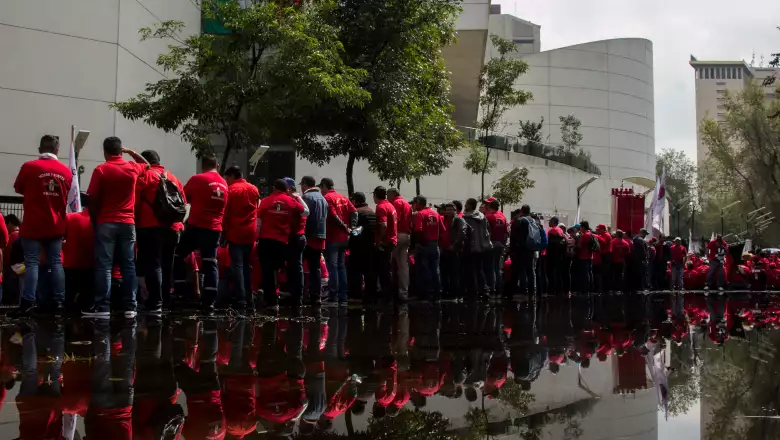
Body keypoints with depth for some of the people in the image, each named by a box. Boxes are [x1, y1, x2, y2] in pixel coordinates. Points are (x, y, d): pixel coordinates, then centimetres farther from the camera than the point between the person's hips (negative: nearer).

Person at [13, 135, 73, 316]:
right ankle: (59, 302, 7)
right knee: (56, 263, 7)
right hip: (56, 226, 3)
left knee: (32, 263, 0)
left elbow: (18, 189, 6)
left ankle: (28, 303, -5)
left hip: (33, 225, -3)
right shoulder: (66, 171, 1)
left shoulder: (29, 167, -10)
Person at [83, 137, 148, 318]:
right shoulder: (133, 168, 5)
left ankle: (102, 307, -5)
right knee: (128, 265, 5)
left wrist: (94, 219, 4)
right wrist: (131, 152, 26)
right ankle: (129, 306, 5)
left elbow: (93, 199, -8)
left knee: (104, 265, -2)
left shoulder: (101, 170, -6)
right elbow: (146, 164, 30)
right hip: (128, 223, 3)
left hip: (106, 223, -3)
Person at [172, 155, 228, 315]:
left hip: (196, 226, -4)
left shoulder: (197, 179, -4)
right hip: (214, 229, 4)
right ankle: (209, 303, -2)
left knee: (178, 255, 13)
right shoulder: (224, 184, 12)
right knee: (210, 263, 5)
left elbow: (183, 197, 3)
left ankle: (180, 293, 10)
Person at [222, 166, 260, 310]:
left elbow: (225, 213, -5)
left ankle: (240, 299, -10)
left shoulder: (231, 190, -4)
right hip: (250, 233, 5)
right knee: (246, 265, 12)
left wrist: (224, 233, 0)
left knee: (237, 265, -4)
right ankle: (248, 299, 11)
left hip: (236, 233, -5)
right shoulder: (254, 189, 11)